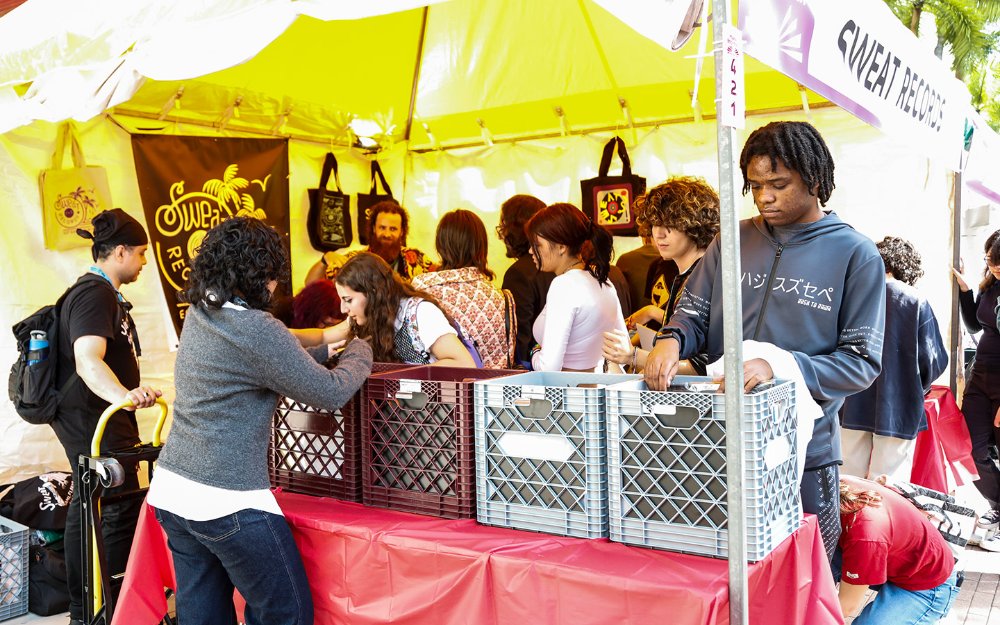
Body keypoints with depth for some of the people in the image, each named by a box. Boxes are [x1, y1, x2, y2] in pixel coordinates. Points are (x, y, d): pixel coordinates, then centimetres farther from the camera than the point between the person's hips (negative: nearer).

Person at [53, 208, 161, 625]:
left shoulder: (97, 292, 15)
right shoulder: (96, 294, -18)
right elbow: (87, 360, -34)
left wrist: (126, 397, 43)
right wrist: (124, 396, -51)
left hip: (85, 419, 11)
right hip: (96, 421, -11)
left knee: (87, 508, 16)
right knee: (121, 509, -9)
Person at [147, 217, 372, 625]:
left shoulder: (199, 313, 6)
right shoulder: (256, 330, -19)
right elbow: (331, 393, -11)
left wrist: (328, 349, 22)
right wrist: (360, 352, 7)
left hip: (171, 487, 9)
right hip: (227, 502, -9)